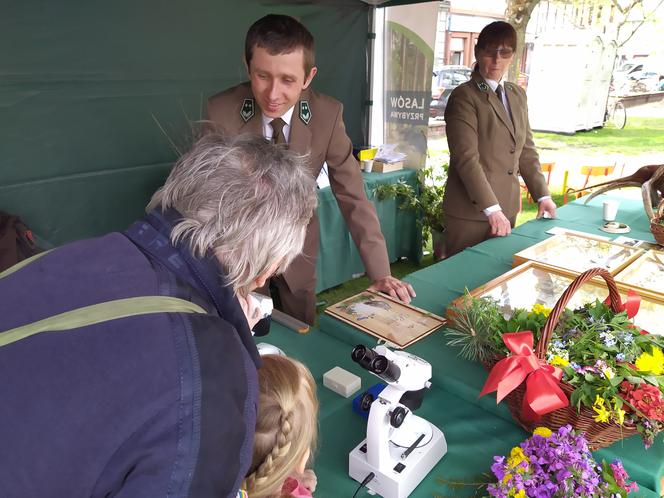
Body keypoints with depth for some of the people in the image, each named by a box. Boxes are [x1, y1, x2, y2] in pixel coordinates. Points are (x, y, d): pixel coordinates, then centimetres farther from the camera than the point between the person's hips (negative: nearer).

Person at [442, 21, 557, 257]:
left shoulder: (518, 95, 14)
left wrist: (542, 194, 10)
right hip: (472, 212, -6)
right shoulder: (463, 96, -9)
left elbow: (526, 150, 17)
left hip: (507, 208, 7)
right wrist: (491, 209, -22)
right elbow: (467, 158, -18)